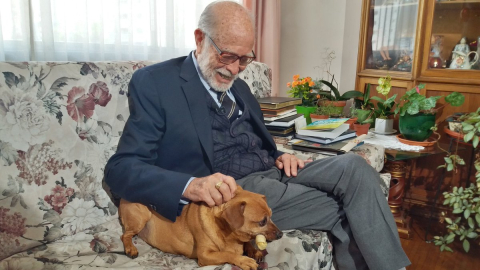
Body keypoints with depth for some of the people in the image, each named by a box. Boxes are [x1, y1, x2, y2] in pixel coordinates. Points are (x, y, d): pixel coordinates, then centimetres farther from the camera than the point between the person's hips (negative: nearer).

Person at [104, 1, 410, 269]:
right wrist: (191, 186, -32)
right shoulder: (154, 82, -5)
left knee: (353, 166, -14)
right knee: (346, 209, -15)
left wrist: (280, 157, 0)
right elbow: (121, 169, -12)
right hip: (230, 193, -7)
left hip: (273, 173, 7)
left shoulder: (239, 87, 18)